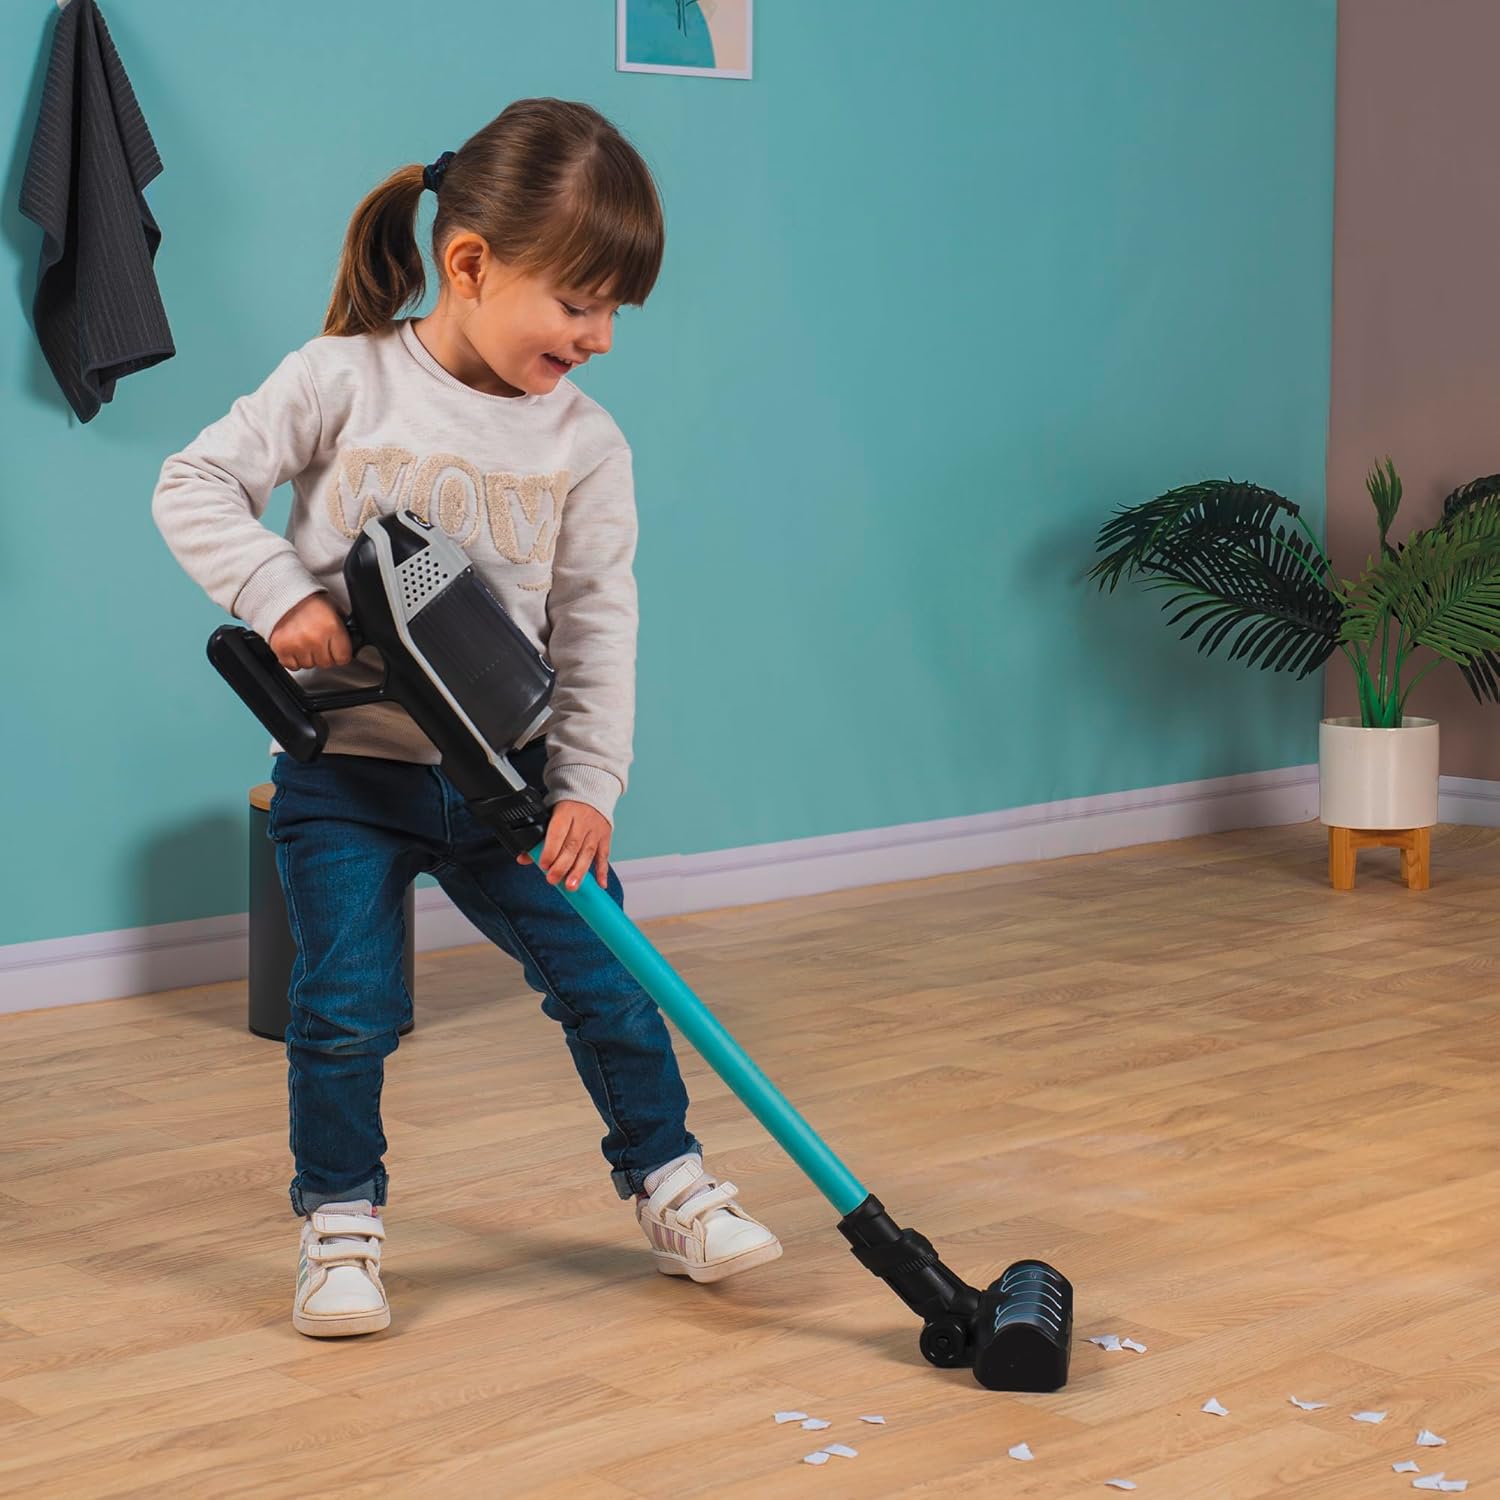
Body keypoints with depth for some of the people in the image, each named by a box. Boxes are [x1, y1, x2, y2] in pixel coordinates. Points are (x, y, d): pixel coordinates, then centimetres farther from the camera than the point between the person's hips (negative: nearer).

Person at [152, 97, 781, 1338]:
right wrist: (280, 591, -22)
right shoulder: (343, 382, -10)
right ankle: (342, 1225, 16)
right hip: (343, 769, -2)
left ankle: (669, 1187, 22)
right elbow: (196, 486, -8)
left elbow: (597, 625, -3)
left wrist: (590, 783, -10)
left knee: (603, 974, 3)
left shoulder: (585, 443, -3)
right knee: (347, 1008, -3)